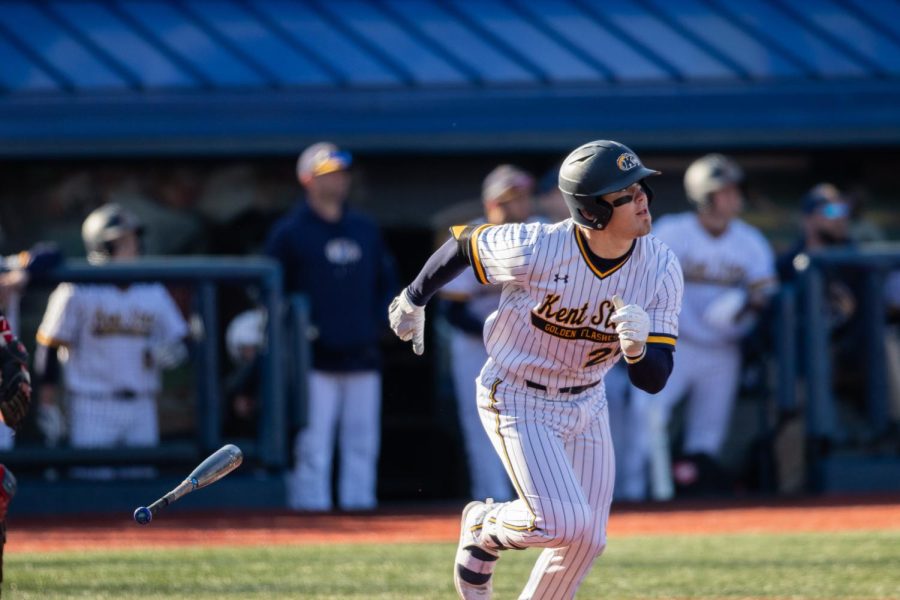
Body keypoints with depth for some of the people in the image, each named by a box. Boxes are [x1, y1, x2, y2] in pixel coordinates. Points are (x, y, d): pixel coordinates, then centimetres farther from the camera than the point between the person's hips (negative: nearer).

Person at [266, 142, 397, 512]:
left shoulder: (365, 229, 14)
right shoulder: (289, 232, -2)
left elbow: (386, 280, 21)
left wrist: (377, 322, 6)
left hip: (361, 354, 5)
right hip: (315, 357, -5)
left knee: (363, 440, 6)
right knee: (312, 443, -8)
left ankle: (360, 501, 11)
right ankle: (311, 503, -6)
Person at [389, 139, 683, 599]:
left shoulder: (659, 268, -16)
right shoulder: (535, 250, -29)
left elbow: (654, 380, -15)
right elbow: (462, 243, -9)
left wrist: (638, 346, -39)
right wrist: (413, 301, 9)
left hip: (586, 405, 5)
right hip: (517, 401, -5)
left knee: (586, 540, 7)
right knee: (563, 523, -19)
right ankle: (485, 528, 13)